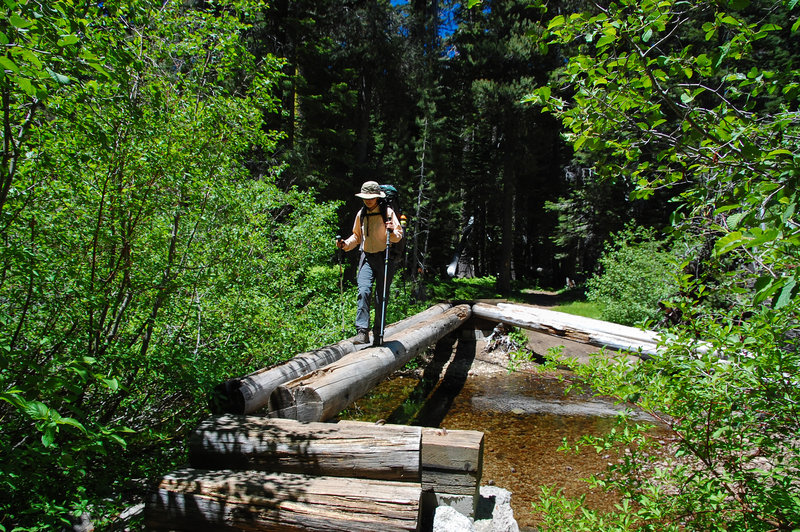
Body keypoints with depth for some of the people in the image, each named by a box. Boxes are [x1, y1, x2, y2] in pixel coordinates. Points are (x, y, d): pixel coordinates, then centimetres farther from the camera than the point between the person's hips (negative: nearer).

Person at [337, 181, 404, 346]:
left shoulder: (388, 212, 0)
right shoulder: (361, 214, 12)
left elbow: (398, 236, -3)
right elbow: (357, 236, 23)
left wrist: (392, 231, -25)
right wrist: (345, 244, 4)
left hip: (384, 258, -2)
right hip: (367, 258, 3)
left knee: (381, 297, 2)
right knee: (364, 291, -19)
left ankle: (378, 334, 14)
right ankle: (362, 331, -23)